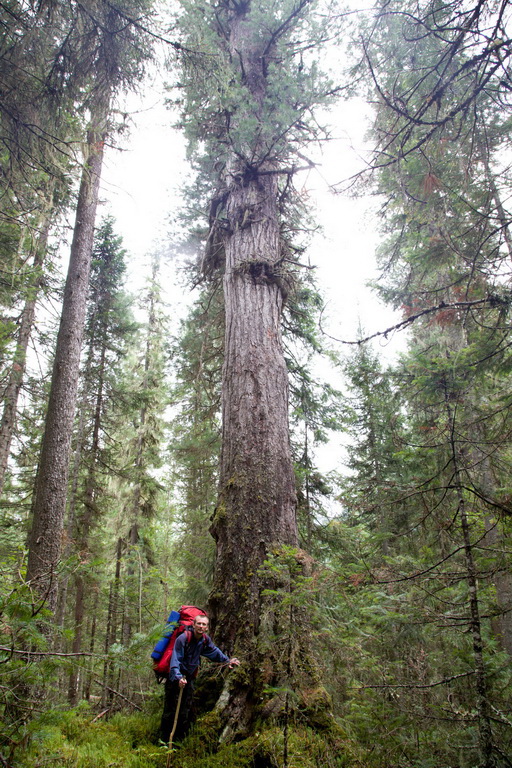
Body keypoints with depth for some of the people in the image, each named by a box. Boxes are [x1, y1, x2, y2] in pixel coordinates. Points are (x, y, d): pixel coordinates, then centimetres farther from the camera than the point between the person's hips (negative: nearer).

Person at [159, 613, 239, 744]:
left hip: (189, 678, 6)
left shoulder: (205, 640, -2)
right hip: (175, 678, -6)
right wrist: (178, 677, -40)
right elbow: (175, 659, -28)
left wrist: (227, 660, 15)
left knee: (186, 712, 11)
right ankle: (164, 742, 5)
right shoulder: (183, 638, -23)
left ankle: (179, 741, 23)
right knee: (171, 710, -6)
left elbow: (214, 652, 18)